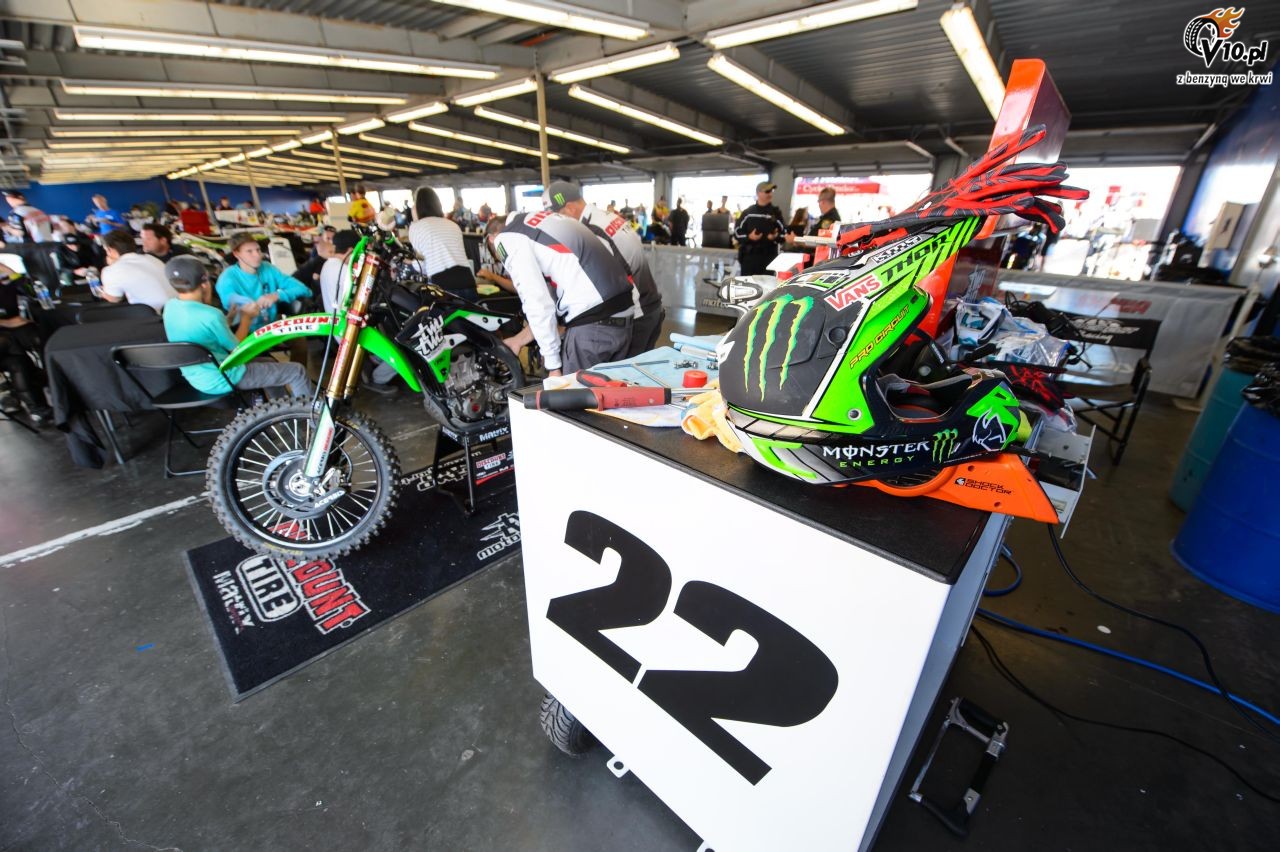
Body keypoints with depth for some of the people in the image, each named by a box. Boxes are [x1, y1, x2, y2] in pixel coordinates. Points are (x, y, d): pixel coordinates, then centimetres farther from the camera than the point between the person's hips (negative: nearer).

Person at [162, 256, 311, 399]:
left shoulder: (170, 306, 0)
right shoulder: (210, 315, -26)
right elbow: (236, 348, -11)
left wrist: (231, 316, 8)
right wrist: (246, 318, 0)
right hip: (221, 380, -9)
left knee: (270, 363, 27)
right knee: (296, 371, -2)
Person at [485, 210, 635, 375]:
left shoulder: (506, 240, 3)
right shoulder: (544, 222, 29)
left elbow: (537, 304, -7)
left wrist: (553, 365, -2)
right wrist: (520, 339, 34)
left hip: (591, 323, -9)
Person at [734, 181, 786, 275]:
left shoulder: (776, 212, 8)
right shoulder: (748, 212, 6)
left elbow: (784, 233, 7)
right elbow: (737, 231, 4)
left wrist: (776, 236, -15)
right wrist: (749, 237, -13)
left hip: (769, 256, 1)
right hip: (749, 256, 0)